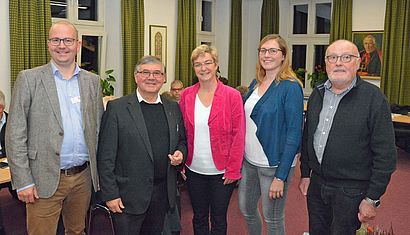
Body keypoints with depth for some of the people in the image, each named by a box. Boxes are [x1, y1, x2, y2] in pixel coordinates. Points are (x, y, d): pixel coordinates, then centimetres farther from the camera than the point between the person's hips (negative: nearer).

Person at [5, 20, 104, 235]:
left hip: (83, 176, 4)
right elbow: (15, 134, -6)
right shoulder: (29, 79, -4)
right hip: (45, 179, -3)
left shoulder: (92, 81, 7)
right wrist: (23, 181, -10)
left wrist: (98, 171, 7)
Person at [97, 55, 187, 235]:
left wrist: (180, 153, -4)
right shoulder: (117, 108, -6)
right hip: (128, 196, -4)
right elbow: (106, 157, -8)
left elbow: (182, 141, 19)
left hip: (163, 193, 5)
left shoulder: (173, 108, 8)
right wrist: (110, 194, -11)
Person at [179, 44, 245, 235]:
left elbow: (238, 135, -8)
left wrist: (233, 170, -11)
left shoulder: (232, 96, -8)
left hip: (221, 172, -2)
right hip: (194, 171, 3)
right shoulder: (186, 95, 1)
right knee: (199, 218, 17)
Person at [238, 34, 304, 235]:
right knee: (245, 208, 19)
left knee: (272, 219, 9)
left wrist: (281, 176, -18)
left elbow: (294, 134, -16)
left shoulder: (291, 88, -14)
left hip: (274, 164, -6)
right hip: (249, 160, 6)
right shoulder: (255, 84, 6)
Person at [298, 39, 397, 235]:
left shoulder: (374, 98, -12)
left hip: (351, 190, -5)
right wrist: (305, 174, 13)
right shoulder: (317, 94, 6)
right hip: (316, 184, 5)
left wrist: (372, 198, -13)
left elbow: (385, 154, -13)